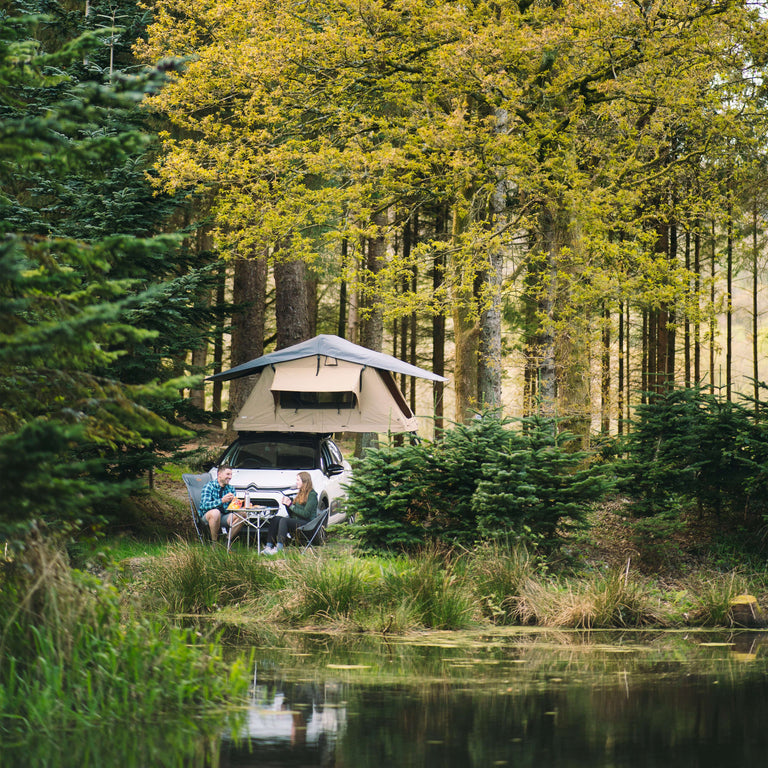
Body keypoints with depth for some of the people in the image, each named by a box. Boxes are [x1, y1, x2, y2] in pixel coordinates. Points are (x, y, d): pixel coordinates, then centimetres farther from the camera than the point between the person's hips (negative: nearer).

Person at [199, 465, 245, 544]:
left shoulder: (230, 488, 9)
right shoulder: (209, 486, -9)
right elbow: (205, 505, -23)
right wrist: (222, 500, -36)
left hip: (223, 517, 5)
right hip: (207, 516, -5)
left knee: (241, 515, -18)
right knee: (216, 512, -38)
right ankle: (214, 542, -24)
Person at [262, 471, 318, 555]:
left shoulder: (311, 495, -4)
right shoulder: (301, 494, 22)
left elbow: (306, 514, -15)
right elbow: (291, 514, 21)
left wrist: (291, 505, -12)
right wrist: (287, 504, 4)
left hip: (307, 522, -8)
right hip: (296, 521, 8)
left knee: (283, 521, -31)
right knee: (275, 519, -16)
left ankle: (279, 548, -40)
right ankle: (269, 546, -30)